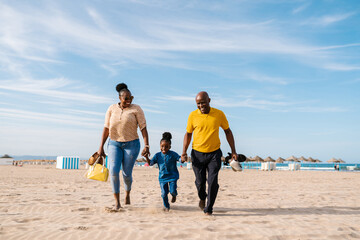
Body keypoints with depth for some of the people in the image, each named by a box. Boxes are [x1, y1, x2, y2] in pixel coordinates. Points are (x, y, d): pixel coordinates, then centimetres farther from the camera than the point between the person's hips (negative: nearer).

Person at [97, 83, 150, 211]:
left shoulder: (136, 109, -5)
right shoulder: (111, 109, 2)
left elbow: (143, 128, -9)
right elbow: (106, 128, 3)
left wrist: (146, 146, -19)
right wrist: (101, 147, -1)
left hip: (131, 145, -2)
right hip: (114, 144, 2)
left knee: (127, 174, 3)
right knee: (113, 171, -14)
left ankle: (127, 193, 36)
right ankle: (117, 202, -4)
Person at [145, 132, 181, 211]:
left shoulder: (173, 154, -9)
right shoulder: (158, 155, -1)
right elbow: (150, 163, 1)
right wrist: (146, 157, -16)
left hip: (172, 176, -2)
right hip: (162, 177, 2)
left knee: (172, 191, -12)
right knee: (164, 193, 1)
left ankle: (174, 195, 28)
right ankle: (166, 206, 27)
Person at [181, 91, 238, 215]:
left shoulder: (219, 114, -5)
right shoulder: (193, 115, -5)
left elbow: (228, 131, 6)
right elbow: (188, 134, 5)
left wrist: (233, 151, 3)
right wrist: (184, 152, -6)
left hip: (214, 153, 0)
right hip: (197, 154, 1)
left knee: (212, 182, -7)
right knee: (200, 181, 8)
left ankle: (208, 209, 9)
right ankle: (202, 198, 40)